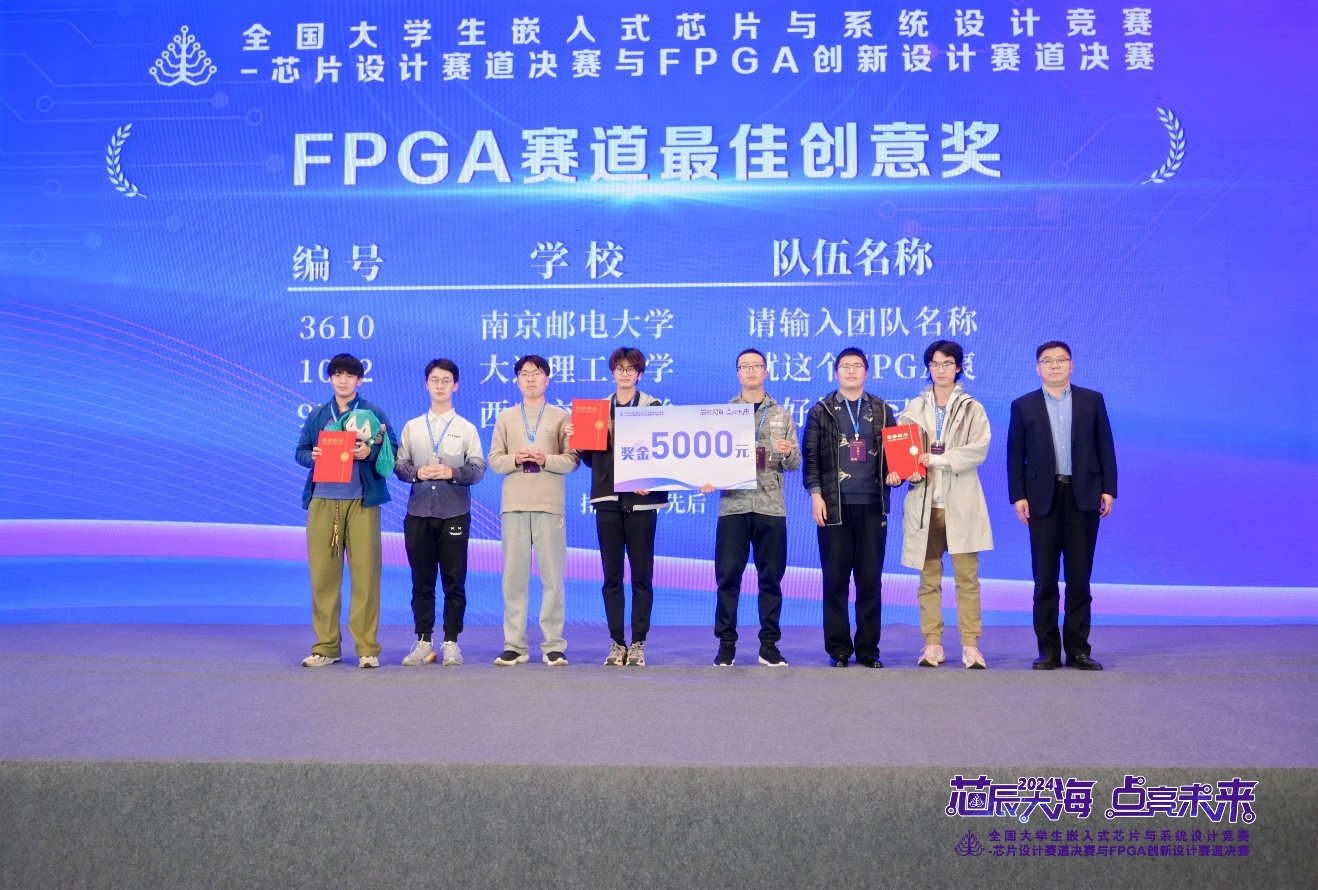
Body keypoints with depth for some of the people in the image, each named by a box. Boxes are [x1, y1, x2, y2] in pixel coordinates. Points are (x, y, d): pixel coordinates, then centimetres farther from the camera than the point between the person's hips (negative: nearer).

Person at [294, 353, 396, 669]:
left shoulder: (374, 413, 7)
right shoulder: (317, 414, 16)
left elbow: (392, 451, 1)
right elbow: (301, 451, 13)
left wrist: (370, 452, -18)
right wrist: (312, 456, -9)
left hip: (362, 501, -3)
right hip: (322, 500, 3)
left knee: (365, 573, -3)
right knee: (322, 574, 2)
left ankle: (367, 647, 4)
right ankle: (326, 646, 12)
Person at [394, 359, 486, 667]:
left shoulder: (467, 428, 7)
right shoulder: (411, 427, 12)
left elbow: (478, 469, -1)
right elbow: (399, 465, 5)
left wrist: (452, 473, -17)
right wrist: (416, 472, -14)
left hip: (454, 514, -2)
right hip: (418, 513, 2)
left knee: (454, 581, 2)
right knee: (422, 581, 6)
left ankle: (451, 642, 9)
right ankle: (423, 642, 13)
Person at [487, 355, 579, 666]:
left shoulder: (562, 417, 8)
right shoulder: (505, 418, 14)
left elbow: (572, 461, 1)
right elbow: (494, 460, 7)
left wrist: (545, 460, -16)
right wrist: (515, 459, -12)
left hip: (550, 506, -2)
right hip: (514, 506, 2)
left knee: (552, 578, -1)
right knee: (514, 578, 2)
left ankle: (554, 646, 6)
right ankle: (514, 645, 8)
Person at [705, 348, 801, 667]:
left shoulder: (782, 415, 10)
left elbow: (794, 464, 8)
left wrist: (788, 453, -14)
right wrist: (707, 479, -13)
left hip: (770, 506, 1)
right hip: (733, 505, -1)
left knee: (771, 577, 5)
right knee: (728, 577, 0)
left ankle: (769, 645, 14)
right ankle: (726, 644, 9)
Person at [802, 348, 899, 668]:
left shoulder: (882, 411, 12)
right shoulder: (821, 411, 7)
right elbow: (810, 456, 3)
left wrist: (895, 473, -8)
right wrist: (815, 494, -6)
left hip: (872, 507, 1)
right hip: (834, 507, -1)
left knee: (870, 579, 4)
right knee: (835, 579, 1)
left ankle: (868, 648, 12)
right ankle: (838, 649, 10)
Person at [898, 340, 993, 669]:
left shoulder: (972, 409, 6)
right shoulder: (914, 408, 12)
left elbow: (978, 449, -6)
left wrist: (937, 459, -14)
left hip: (961, 503, -1)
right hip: (924, 501, 2)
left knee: (967, 576, -3)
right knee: (929, 577, 3)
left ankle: (970, 645, 2)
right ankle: (932, 644, 8)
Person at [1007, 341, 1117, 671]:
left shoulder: (1092, 400, 8)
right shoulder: (1023, 406, 7)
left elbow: (1105, 447, 6)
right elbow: (1015, 455, 4)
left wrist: (1108, 490, -1)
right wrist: (1017, 496, -4)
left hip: (1083, 497, 0)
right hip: (1043, 498, 0)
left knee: (1079, 577, 4)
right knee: (1045, 578, 2)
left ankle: (1077, 649, 11)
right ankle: (1048, 650, 9)